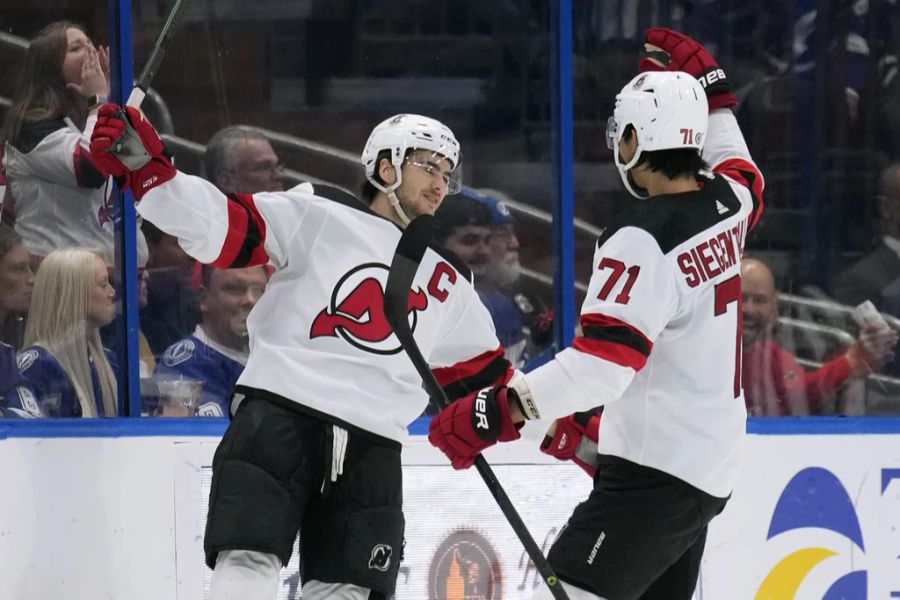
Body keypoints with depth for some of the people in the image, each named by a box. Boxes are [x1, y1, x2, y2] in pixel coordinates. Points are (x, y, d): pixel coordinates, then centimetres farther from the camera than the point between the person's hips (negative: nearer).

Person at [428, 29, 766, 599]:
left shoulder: (643, 238, -20)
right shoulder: (726, 201, 6)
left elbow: (604, 362, -28)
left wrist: (500, 409, -33)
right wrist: (712, 91, 37)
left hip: (656, 469, -10)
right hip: (712, 468, 10)